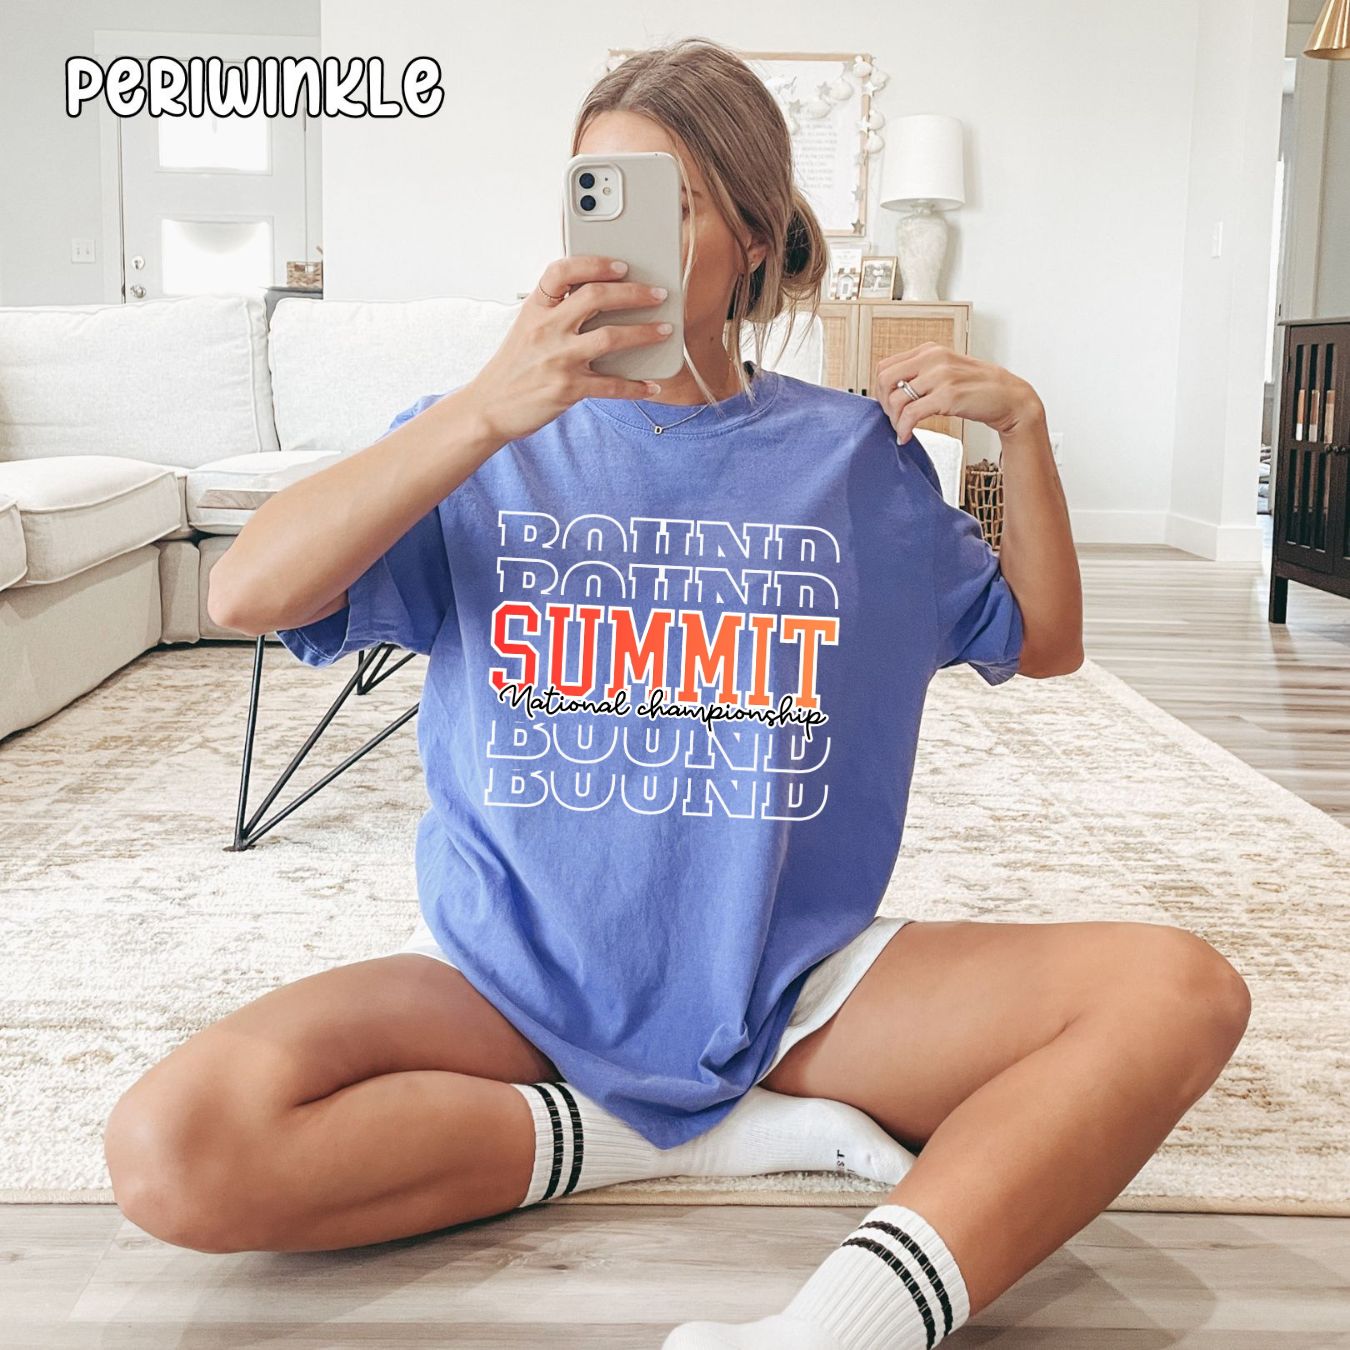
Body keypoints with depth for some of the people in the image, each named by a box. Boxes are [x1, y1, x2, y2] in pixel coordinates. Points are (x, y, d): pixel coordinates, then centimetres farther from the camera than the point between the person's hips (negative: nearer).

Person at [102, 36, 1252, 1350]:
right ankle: (757, 1131, -16)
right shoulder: (487, 437, 1)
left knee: (1179, 992, -19)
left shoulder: (853, 455, 7)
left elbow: (1042, 640, 16)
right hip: (511, 983, 0)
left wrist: (1022, 424, 1)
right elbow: (245, 595, -14)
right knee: (174, 1147, -27)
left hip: (791, 984, 1)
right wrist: (490, 410, -26)